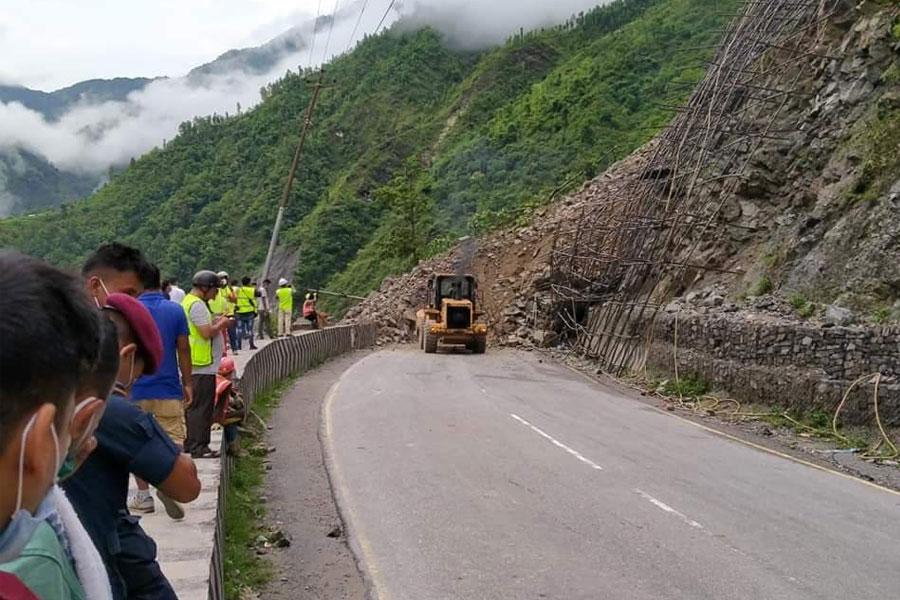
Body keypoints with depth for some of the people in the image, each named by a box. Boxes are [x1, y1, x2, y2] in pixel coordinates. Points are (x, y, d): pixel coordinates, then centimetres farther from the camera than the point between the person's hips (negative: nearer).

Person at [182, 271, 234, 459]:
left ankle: (192, 444, 22)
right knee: (201, 407, -5)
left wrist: (216, 321, 10)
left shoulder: (190, 301, 17)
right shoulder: (197, 305, -16)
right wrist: (222, 324, -6)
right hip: (202, 365, -11)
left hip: (198, 365, 11)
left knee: (194, 406, 15)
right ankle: (198, 447, -1)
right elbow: (207, 333, -21)